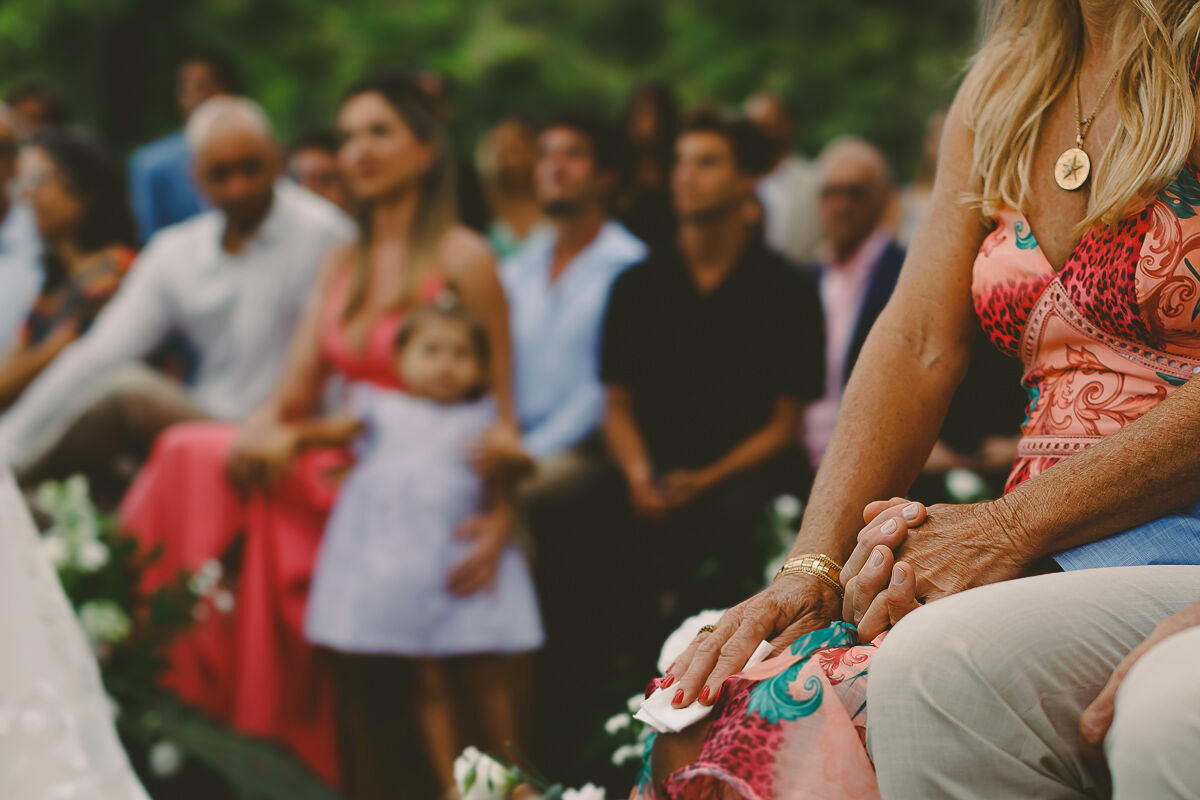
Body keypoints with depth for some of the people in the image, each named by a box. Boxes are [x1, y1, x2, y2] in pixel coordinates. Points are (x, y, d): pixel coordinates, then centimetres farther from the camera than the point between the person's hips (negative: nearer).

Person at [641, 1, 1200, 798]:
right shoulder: (1001, 83, 15)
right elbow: (918, 347, 7)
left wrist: (1012, 527, -19)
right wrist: (814, 567, -5)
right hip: (1042, 548, 6)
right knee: (705, 718, -13)